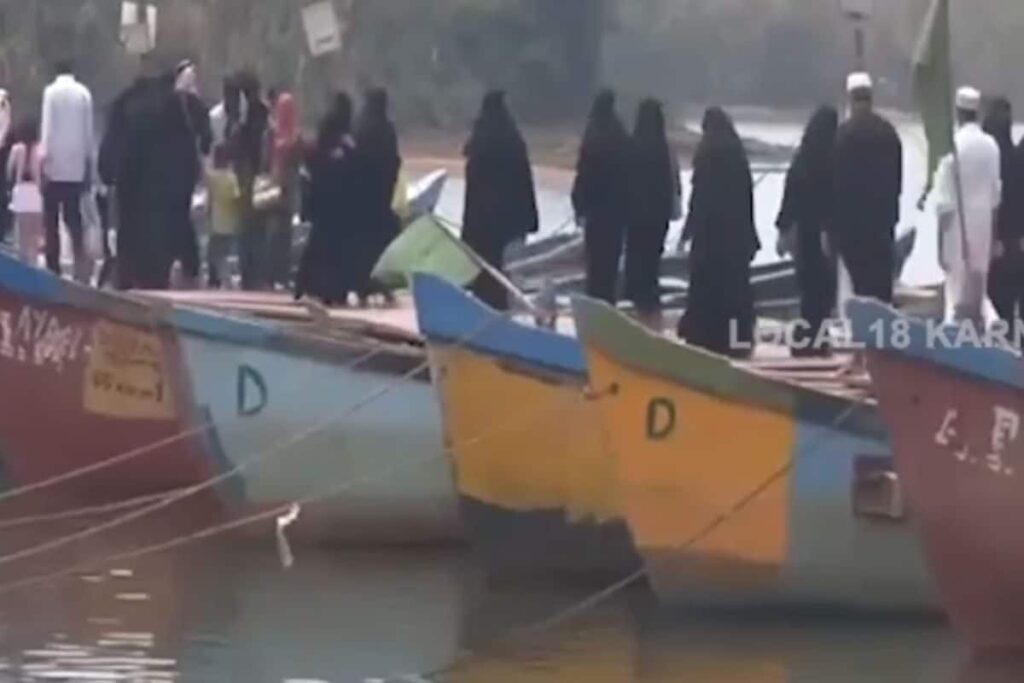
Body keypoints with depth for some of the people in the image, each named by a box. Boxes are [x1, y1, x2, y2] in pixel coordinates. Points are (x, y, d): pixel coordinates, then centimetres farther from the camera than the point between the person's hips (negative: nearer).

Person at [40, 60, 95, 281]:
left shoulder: (51, 92, -7)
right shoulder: (84, 93, 2)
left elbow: (48, 128, -10)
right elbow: (88, 131, 5)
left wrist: (44, 160, -9)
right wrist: (89, 163, 11)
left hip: (55, 165, -3)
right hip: (77, 165, 3)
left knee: (51, 221, 1)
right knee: (74, 217, 9)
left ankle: (53, 268, -4)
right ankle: (80, 262, -6)